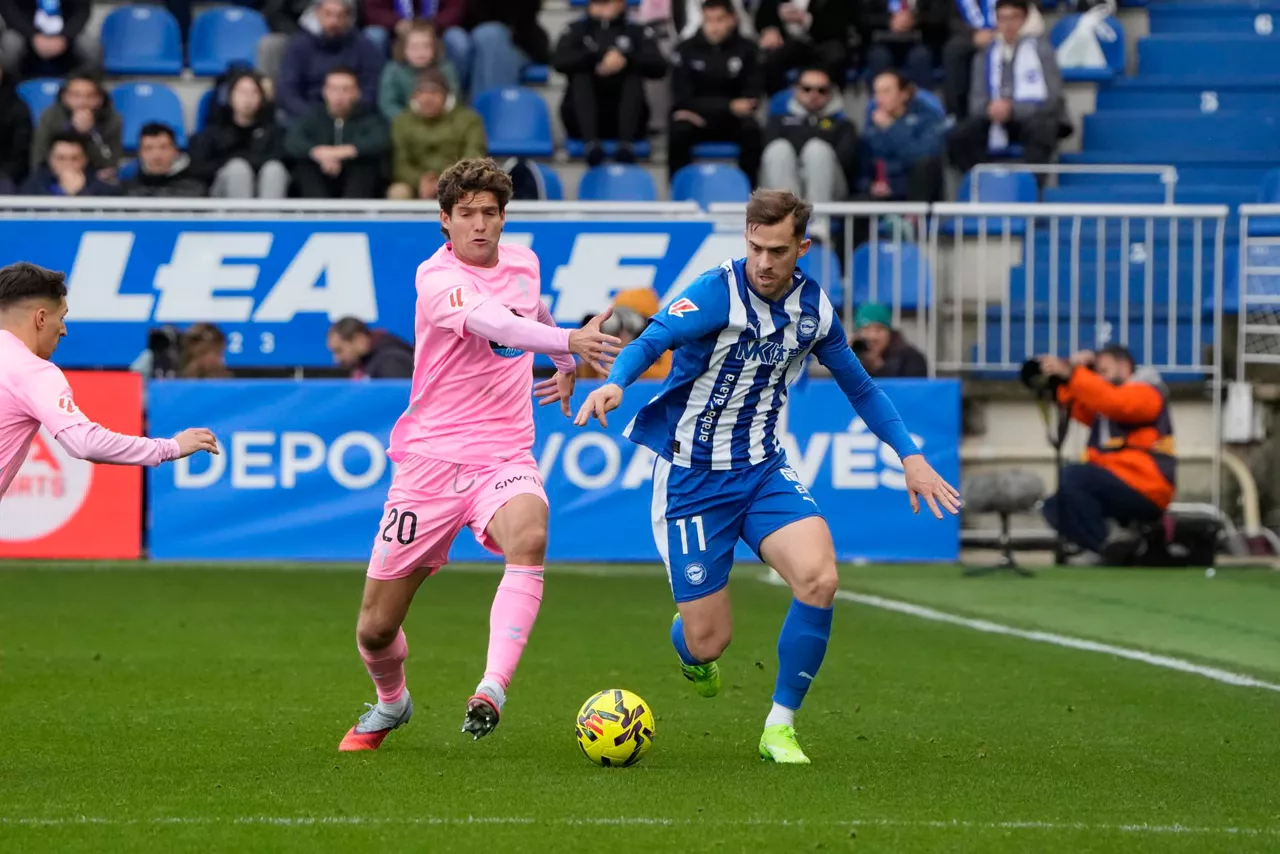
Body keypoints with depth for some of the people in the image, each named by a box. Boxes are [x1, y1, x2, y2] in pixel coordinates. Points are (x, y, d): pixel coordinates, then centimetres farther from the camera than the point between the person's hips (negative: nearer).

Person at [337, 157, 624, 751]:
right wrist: (568, 341, -48)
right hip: (430, 457, -3)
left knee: (528, 538, -35)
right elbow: (490, 322, -34)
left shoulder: (523, 263, 8)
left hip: (504, 455, 3)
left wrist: (566, 365, 39)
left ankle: (492, 689, -42)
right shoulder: (437, 277, -13)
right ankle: (391, 703, 39)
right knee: (375, 629, 5)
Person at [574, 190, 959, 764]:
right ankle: (689, 646, 39)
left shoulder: (813, 306, -1)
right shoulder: (719, 292, -18)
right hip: (692, 477, -4)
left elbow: (859, 386, 14)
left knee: (819, 578, -23)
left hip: (763, 470, 4)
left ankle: (779, 729, -6)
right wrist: (614, 382, -54)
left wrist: (909, 456, 8)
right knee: (708, 643, -4)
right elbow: (654, 338, -33)